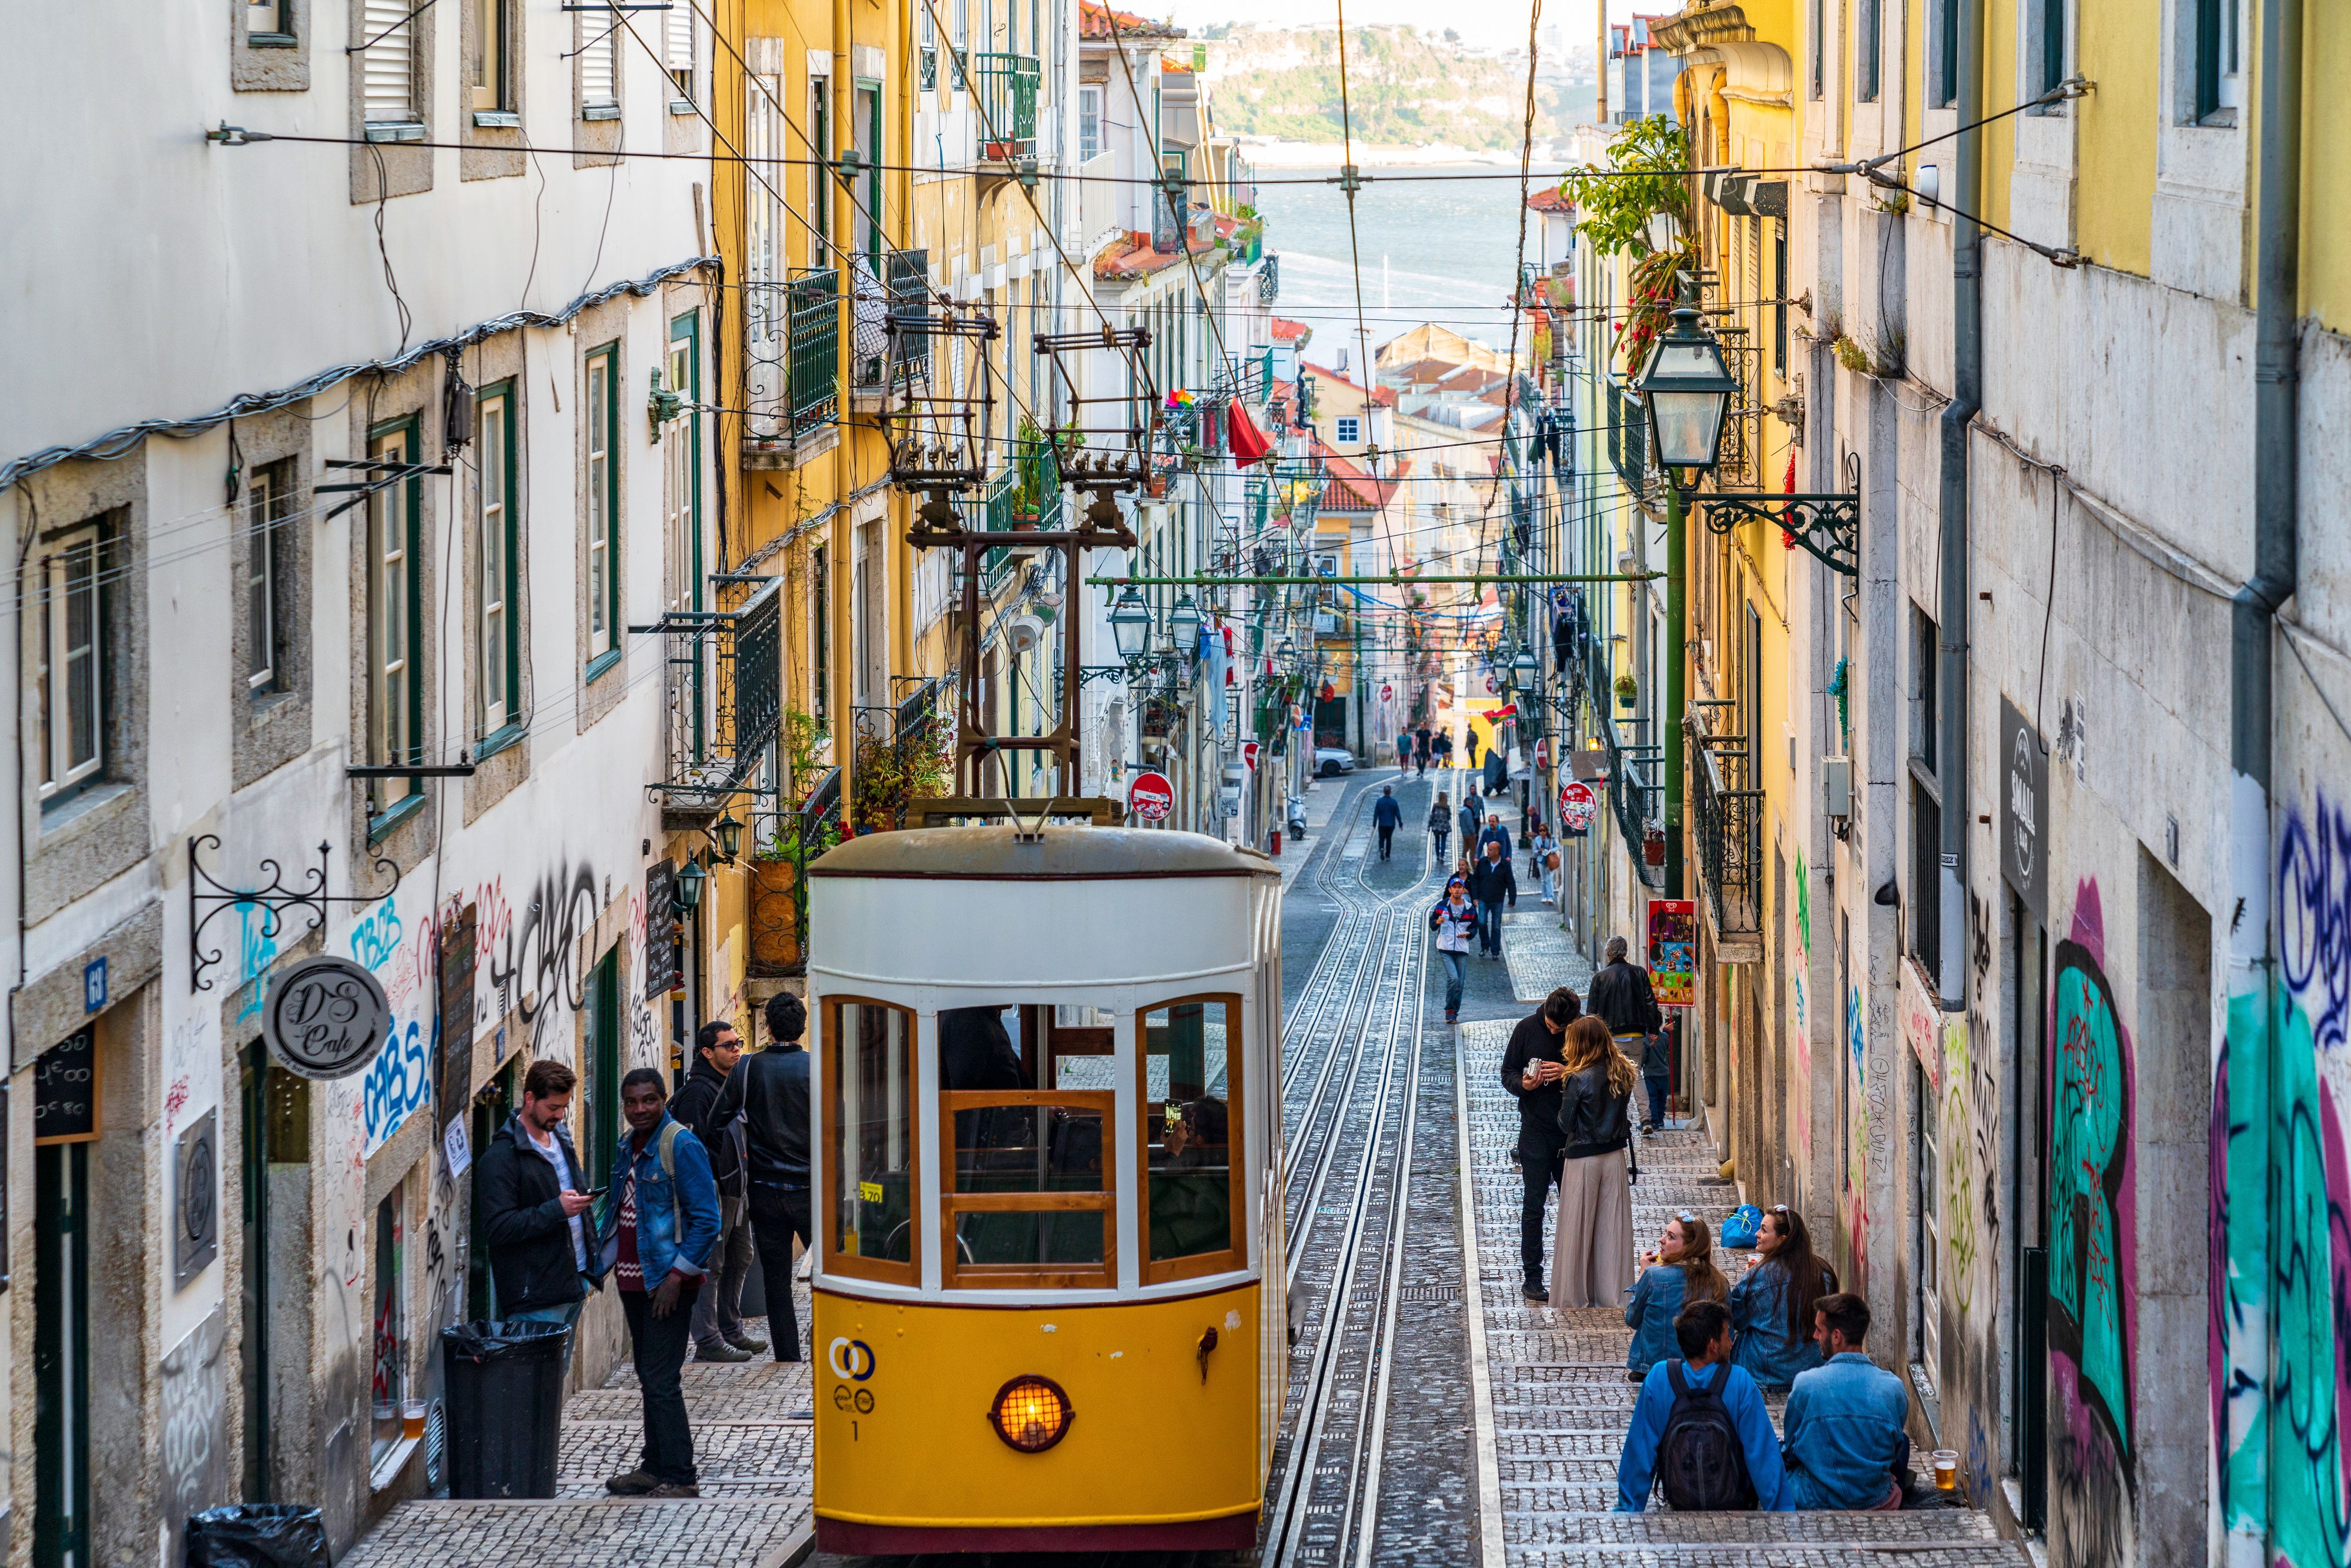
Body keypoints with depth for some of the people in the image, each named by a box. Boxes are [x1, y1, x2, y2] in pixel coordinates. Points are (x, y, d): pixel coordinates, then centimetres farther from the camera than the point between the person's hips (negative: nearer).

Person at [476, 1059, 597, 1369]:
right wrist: (557, 1209, -23)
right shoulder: (501, 1157, -13)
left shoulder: (560, 1139, 16)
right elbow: (497, 1229, -19)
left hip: (572, 1287, 8)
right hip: (535, 1299, -8)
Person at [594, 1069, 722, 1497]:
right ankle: (655, 1466, 24)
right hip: (633, 1278, 8)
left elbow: (706, 1220, -16)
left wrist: (677, 1276, -19)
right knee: (648, 1376, 15)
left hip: (666, 1282, -8)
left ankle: (679, 1478, -5)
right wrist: (600, 1252, 15)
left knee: (660, 1379, -9)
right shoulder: (628, 1145, 12)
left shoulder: (682, 1147, -14)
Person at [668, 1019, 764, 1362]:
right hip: (713, 1191, -10)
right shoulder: (698, 1091, -14)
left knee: (739, 1260, 17)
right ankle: (708, 1341, -6)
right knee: (710, 1264, -7)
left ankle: (731, 1332, 27)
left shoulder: (735, 1082, 15)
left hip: (735, 1189, 10)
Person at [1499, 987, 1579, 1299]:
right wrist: (1523, 1084, -18)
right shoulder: (1528, 1029, -3)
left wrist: (1569, 1073, -19)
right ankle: (1532, 1278, 6)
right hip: (1536, 1130, -1)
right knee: (1534, 1206, 1)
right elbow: (1508, 1074, 4)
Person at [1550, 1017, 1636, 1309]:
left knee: (1577, 1230, 6)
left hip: (1583, 1160, -5)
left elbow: (1565, 1123, -12)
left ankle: (1573, 1298, 13)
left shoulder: (1578, 1080, -18)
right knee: (1612, 1227, 11)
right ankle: (1612, 1293, 16)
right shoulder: (1622, 1074, -1)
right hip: (1615, 1156, 5)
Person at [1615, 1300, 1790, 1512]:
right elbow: (1764, 1459, -16)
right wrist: (1781, 1514, -8)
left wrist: (1627, 1510, 2)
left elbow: (1639, 1453, -8)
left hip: (1680, 1503, 3)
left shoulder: (1658, 1379, -14)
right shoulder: (1741, 1383, -19)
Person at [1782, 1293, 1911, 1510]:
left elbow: (1791, 1450, -4)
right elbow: (1894, 1447, 4)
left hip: (1813, 1503, -2)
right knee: (1904, 1439, 32)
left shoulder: (1806, 1384, -18)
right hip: (1875, 1499, 2)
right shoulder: (1893, 1387, -13)